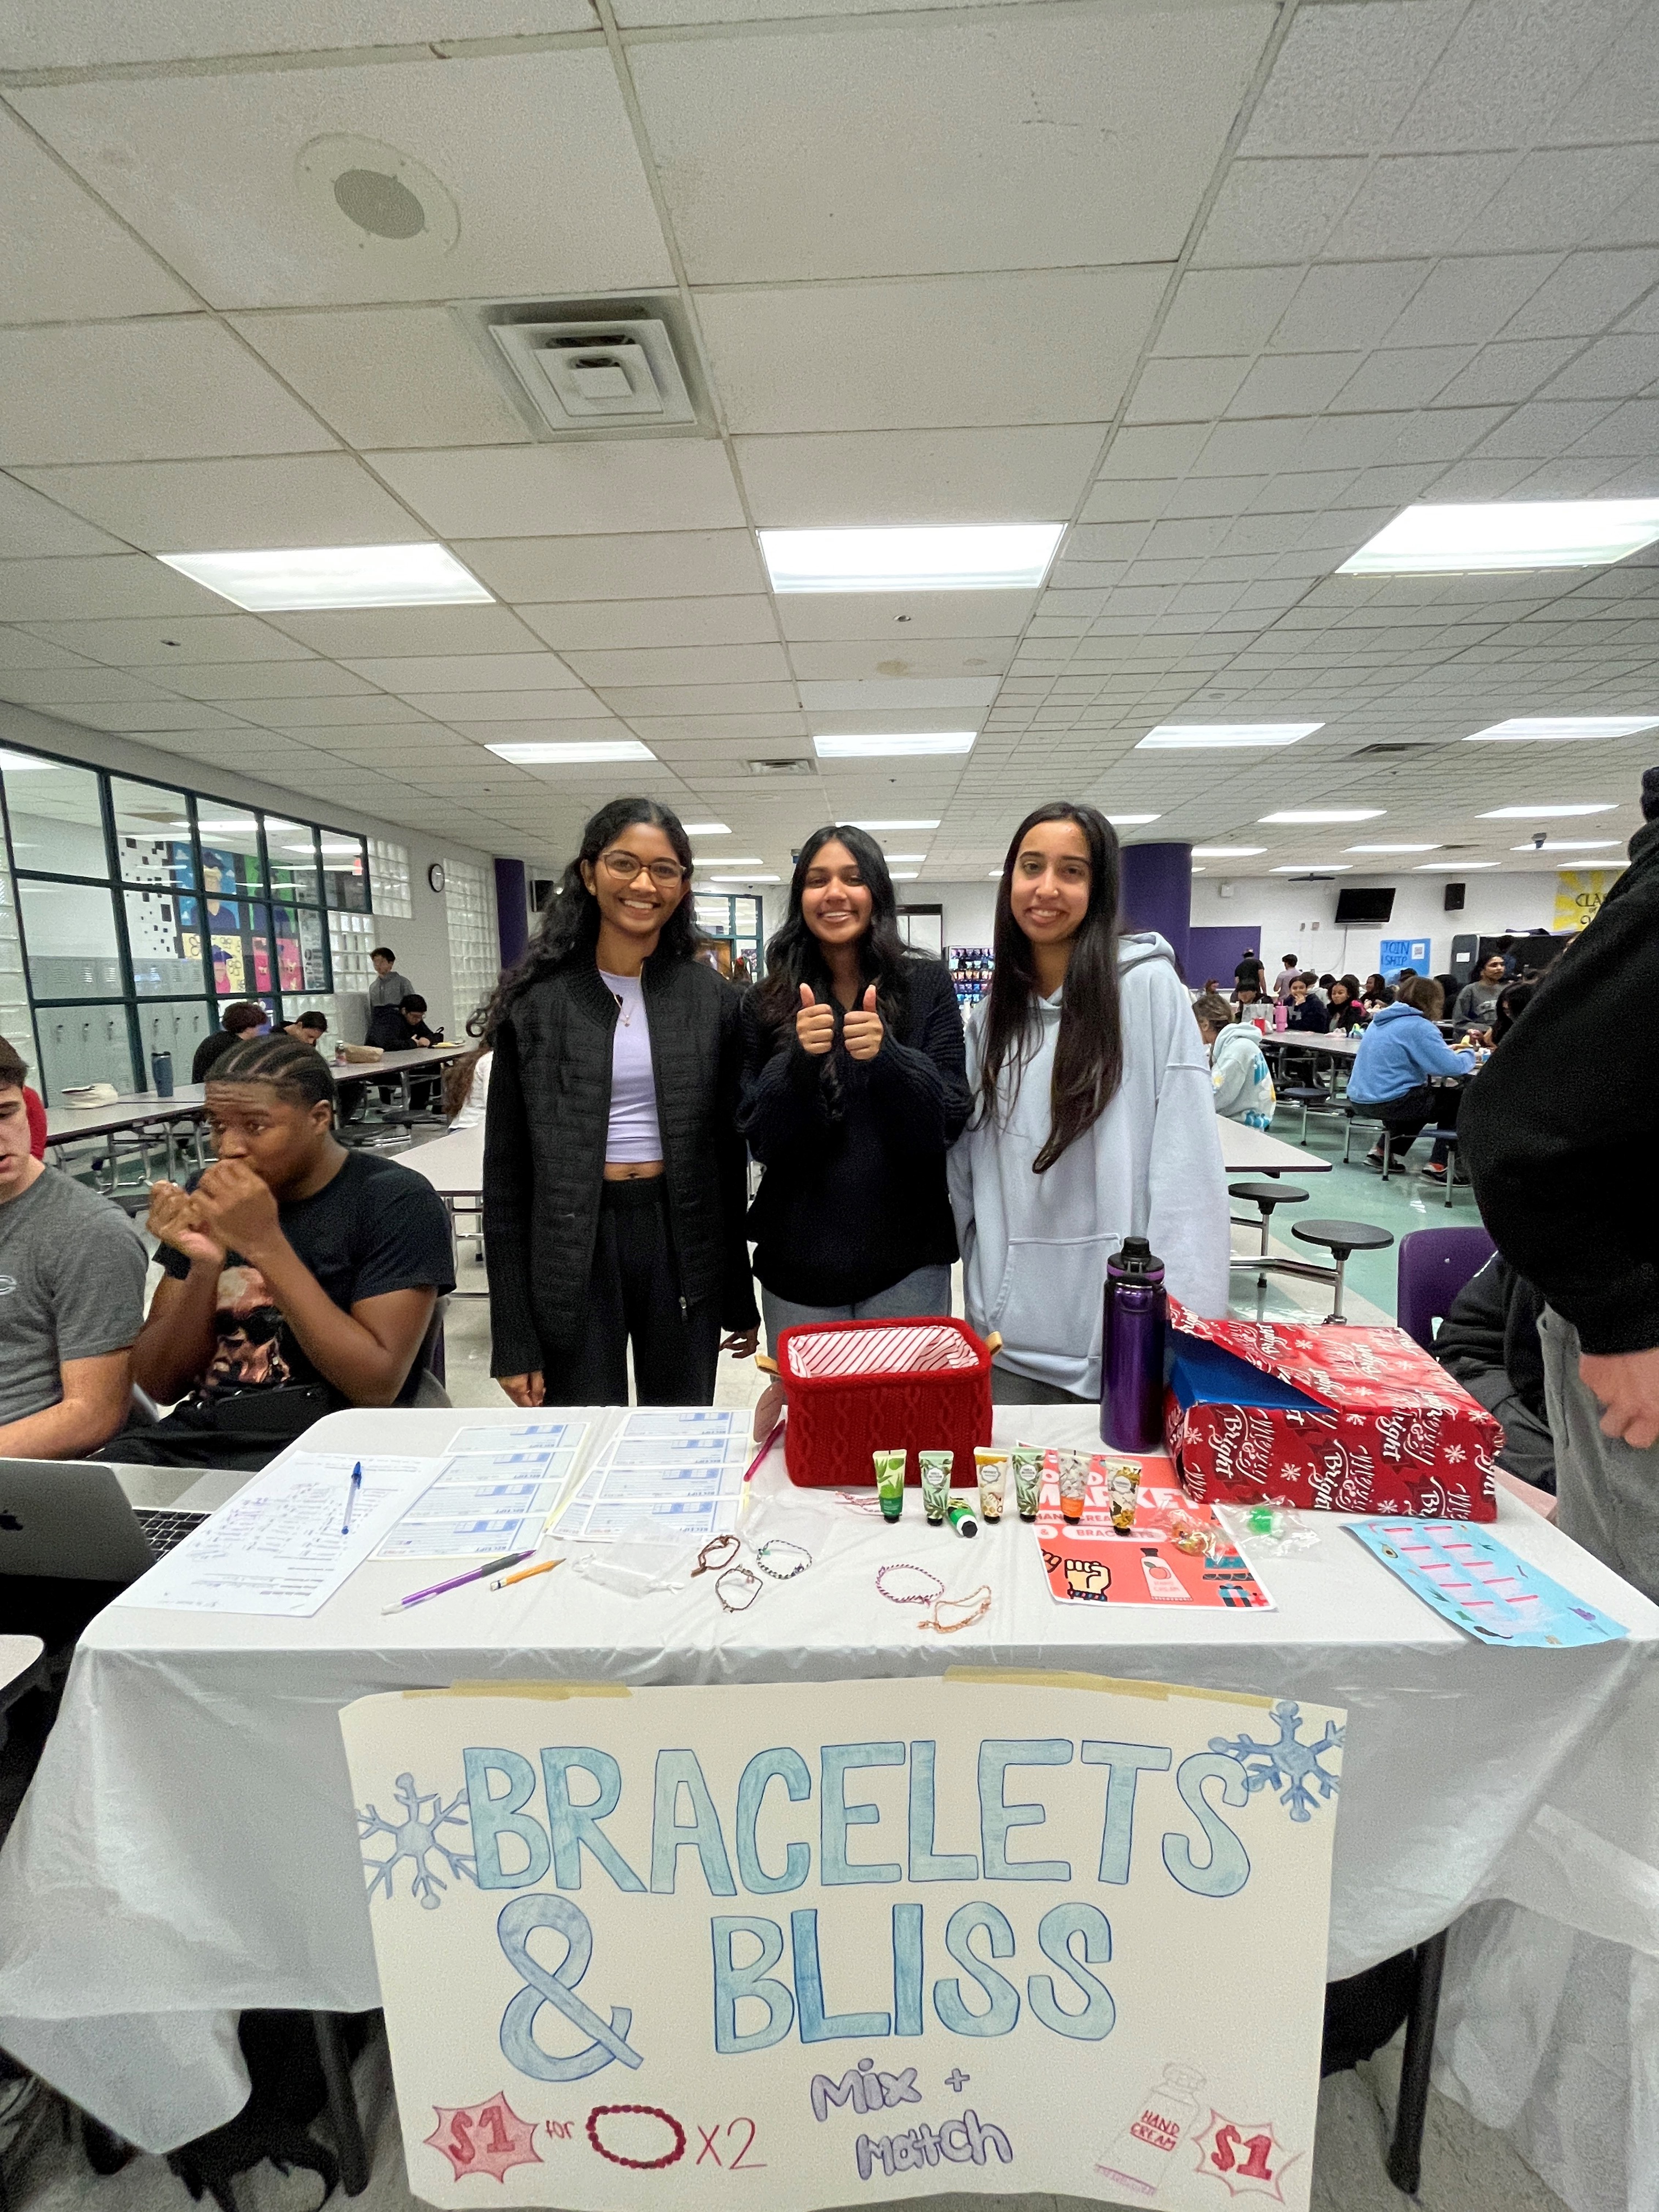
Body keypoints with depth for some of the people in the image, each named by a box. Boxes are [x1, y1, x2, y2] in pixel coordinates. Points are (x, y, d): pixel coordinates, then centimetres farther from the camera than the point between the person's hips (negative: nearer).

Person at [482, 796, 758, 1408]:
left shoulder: (713, 999, 1)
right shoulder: (535, 1001, -3)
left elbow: (729, 1151, 6)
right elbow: (507, 1173, -2)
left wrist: (740, 1299, 8)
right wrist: (512, 1338, -3)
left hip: (682, 1243, 2)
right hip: (572, 1250, -1)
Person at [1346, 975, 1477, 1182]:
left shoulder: (1383, 1020, 11)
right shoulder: (1420, 1027, -14)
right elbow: (1452, 1067, -17)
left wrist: (1445, 1050, 19)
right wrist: (1469, 1055, 4)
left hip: (1361, 1097, 9)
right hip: (1388, 1101, -9)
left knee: (1426, 1096, 34)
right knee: (1458, 1099, 7)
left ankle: (1382, 1152, 29)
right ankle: (1439, 1166, 6)